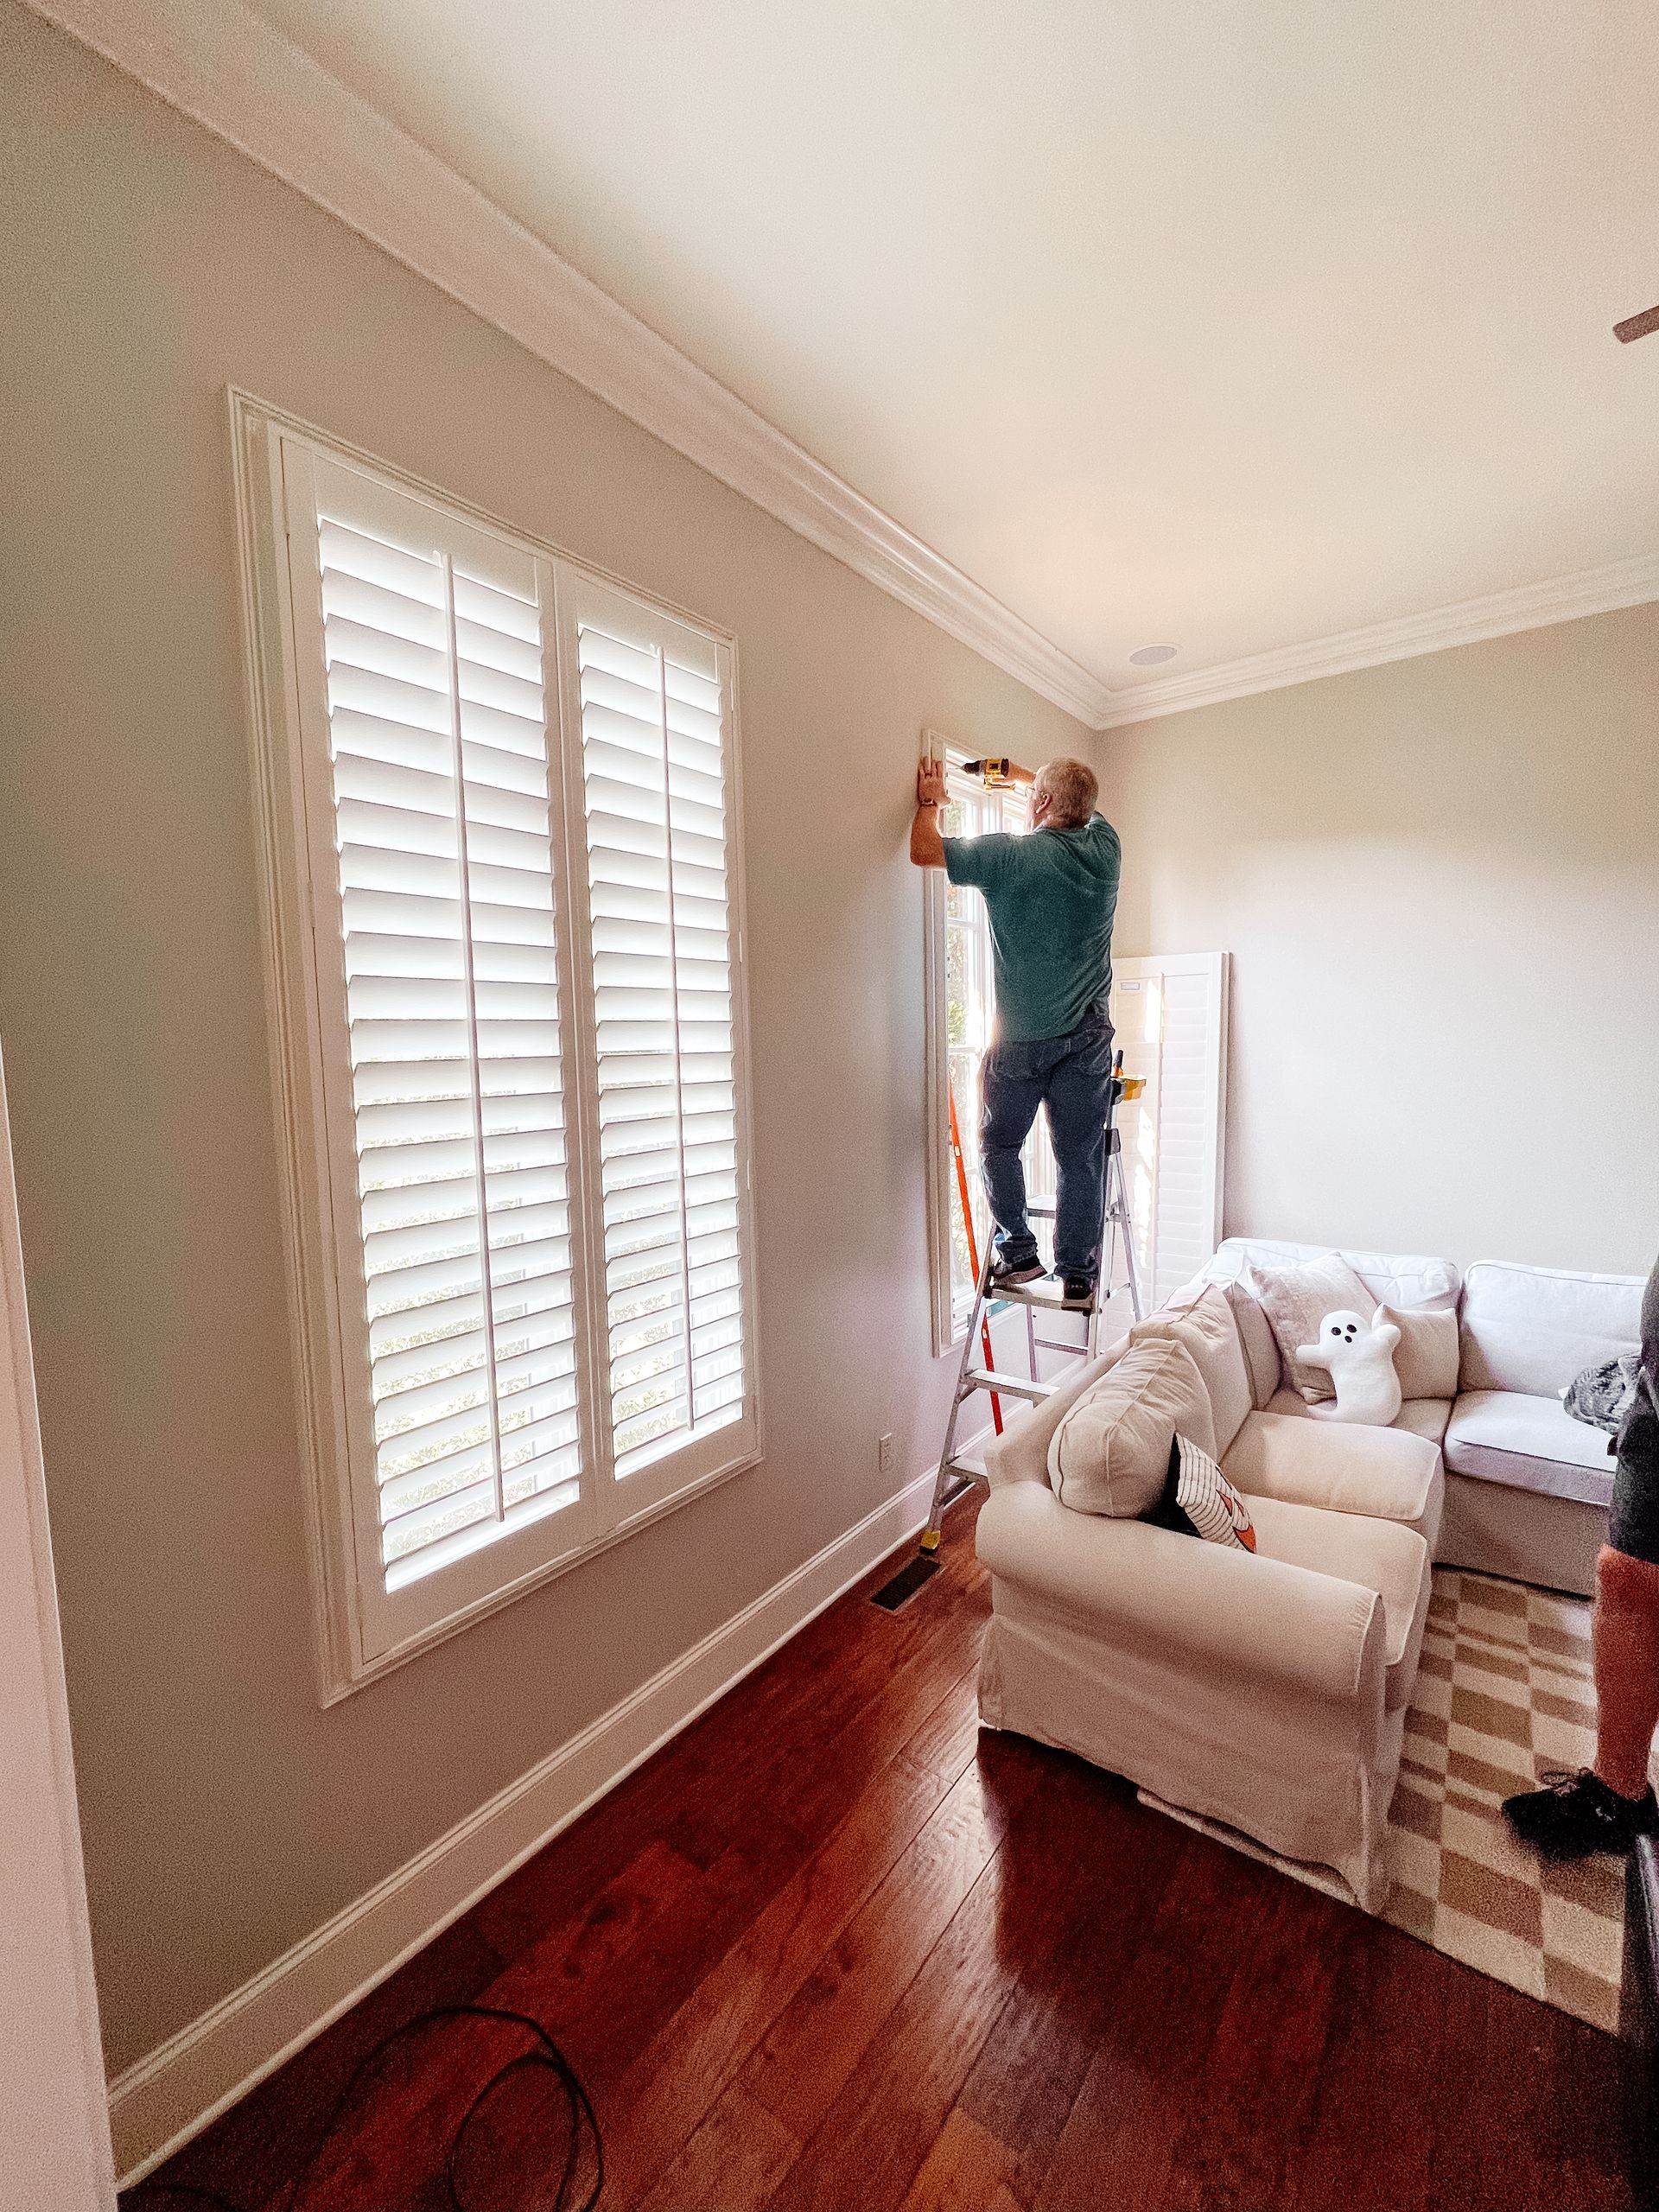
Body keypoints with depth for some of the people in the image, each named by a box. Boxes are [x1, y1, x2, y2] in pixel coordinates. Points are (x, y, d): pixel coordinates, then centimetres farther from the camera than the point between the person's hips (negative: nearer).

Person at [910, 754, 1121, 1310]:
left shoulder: (1009, 855, -11)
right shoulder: (1104, 848, 4)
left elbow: (924, 850, -2)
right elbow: (1083, 806, 28)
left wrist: (929, 800, 16)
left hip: (1020, 1038, -3)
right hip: (1087, 1035, 4)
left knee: (998, 1144, 16)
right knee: (1080, 1158, 6)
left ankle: (1019, 1252, 18)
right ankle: (1077, 1277, 12)